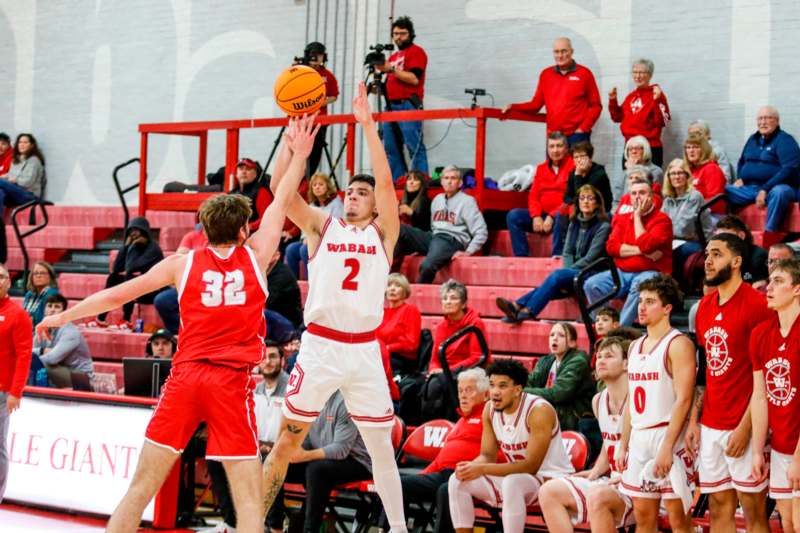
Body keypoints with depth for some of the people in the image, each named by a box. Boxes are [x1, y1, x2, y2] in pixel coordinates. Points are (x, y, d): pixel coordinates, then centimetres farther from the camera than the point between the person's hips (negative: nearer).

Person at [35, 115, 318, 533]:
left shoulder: (182, 263, 9)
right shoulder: (255, 255, 6)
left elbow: (116, 294, 12)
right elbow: (281, 201, 18)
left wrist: (62, 317, 22)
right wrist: (299, 155, 30)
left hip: (184, 376, 2)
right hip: (233, 382, -2)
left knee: (141, 487, 8)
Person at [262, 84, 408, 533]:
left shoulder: (384, 233, 7)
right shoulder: (322, 227, 9)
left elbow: (386, 182, -7)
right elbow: (281, 186, -3)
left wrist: (368, 126, -12)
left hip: (365, 350, 0)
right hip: (319, 345, 0)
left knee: (382, 445, 6)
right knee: (288, 440, 3)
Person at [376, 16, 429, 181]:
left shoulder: (416, 52, -1)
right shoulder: (393, 56, 24)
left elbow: (414, 79, -14)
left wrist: (391, 69, -16)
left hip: (408, 105, -9)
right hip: (391, 106, 9)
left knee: (415, 147, -14)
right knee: (391, 149, 5)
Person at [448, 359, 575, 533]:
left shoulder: (539, 410, -23)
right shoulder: (490, 409, -1)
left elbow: (531, 466, -26)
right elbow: (488, 455, 4)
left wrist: (482, 469, -30)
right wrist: (471, 466, -21)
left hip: (551, 478, -7)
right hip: (517, 479, 8)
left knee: (512, 482, -38)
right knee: (458, 481, -7)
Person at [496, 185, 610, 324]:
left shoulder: (603, 226, -3)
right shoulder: (574, 224, 18)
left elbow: (591, 257, -10)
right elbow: (567, 252, 12)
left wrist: (568, 271, -13)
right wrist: (568, 271, -8)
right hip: (574, 273, 6)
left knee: (556, 276, -31)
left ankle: (526, 311, -43)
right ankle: (517, 306, -46)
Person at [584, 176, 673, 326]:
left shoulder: (662, 219, -2)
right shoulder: (622, 219, 16)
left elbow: (646, 245, -18)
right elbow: (611, 246, 2)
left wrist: (637, 215, -9)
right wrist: (641, 250, -11)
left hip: (651, 273, -5)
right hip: (623, 273, 5)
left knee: (640, 285, -39)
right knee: (591, 285, -20)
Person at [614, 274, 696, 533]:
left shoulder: (678, 344, -8)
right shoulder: (636, 346, 16)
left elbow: (683, 400, -16)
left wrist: (667, 447, -22)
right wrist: (623, 445, 14)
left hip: (668, 434, -7)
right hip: (638, 437, 8)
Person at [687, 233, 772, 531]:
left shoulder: (756, 304, -10)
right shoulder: (705, 306, 12)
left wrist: (746, 427, -16)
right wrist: (694, 420, 9)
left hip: (742, 427, -7)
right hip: (710, 426, 7)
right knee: (719, 508, 10)